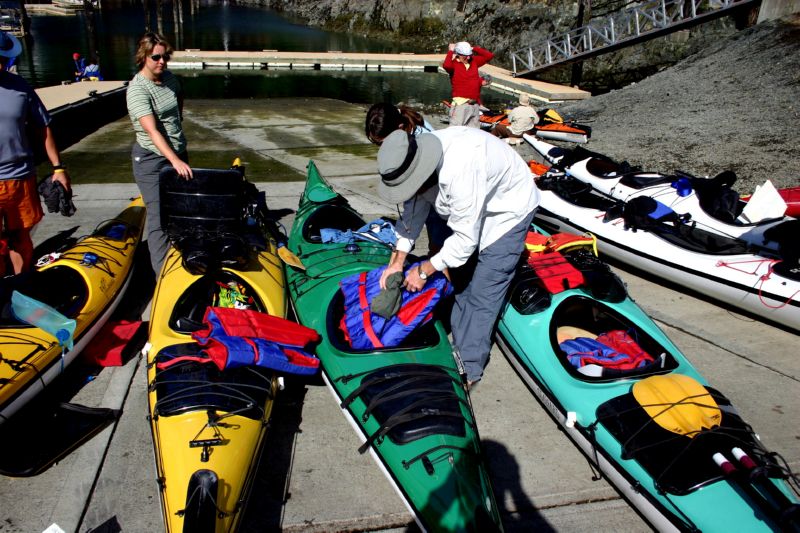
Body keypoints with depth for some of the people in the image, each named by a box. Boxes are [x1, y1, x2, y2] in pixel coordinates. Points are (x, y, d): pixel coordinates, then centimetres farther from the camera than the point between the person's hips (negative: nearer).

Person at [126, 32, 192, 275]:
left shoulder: (169, 78, 4)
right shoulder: (137, 89, -17)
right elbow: (152, 131, -28)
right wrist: (175, 161, -37)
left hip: (178, 153, 7)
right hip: (152, 159, -7)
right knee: (159, 216, -8)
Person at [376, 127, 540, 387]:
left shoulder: (460, 172, -42)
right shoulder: (419, 158, -16)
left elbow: (465, 240, -32)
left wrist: (424, 270, -19)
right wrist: (397, 262, -2)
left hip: (509, 210, -8)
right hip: (472, 208, 8)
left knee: (482, 293, -8)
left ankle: (468, 369, 6)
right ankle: (459, 344, 30)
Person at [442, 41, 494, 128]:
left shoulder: (474, 61, 13)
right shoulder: (454, 63, -5)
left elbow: (489, 56, 15)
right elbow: (446, 65, -27)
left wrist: (474, 48, 10)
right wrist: (450, 51, -12)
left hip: (475, 104, 6)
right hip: (460, 103, -6)